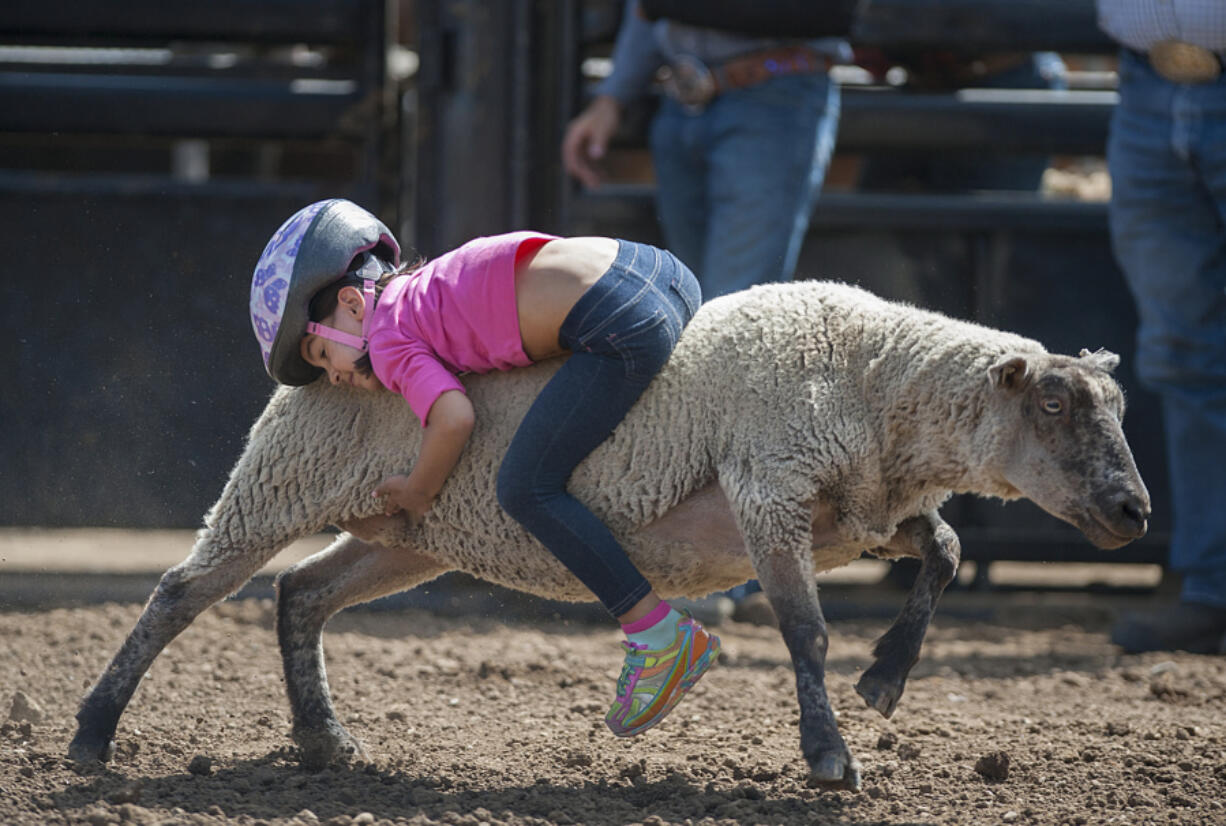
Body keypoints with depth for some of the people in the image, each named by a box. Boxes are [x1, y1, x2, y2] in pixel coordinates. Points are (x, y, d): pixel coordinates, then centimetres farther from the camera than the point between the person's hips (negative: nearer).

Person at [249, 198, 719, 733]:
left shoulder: (390, 341, 2)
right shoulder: (428, 286, 27)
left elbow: (453, 417, -12)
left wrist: (419, 490, 5)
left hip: (624, 324, -9)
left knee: (526, 488, -3)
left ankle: (663, 638, -6)